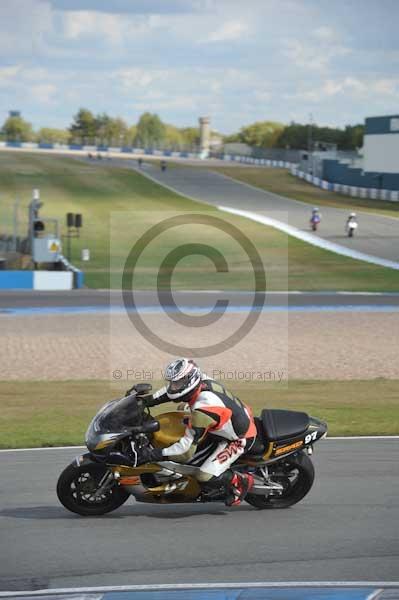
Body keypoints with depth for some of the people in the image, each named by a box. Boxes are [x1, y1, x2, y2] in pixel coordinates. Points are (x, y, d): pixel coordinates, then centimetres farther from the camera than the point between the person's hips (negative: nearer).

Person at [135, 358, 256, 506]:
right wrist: (147, 400, 1)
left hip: (238, 439, -9)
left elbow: (186, 448, -33)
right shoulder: (202, 381, -12)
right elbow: (171, 389, 10)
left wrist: (153, 454, -31)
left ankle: (241, 481, 5)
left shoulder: (202, 410, -36)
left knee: (206, 477, -19)